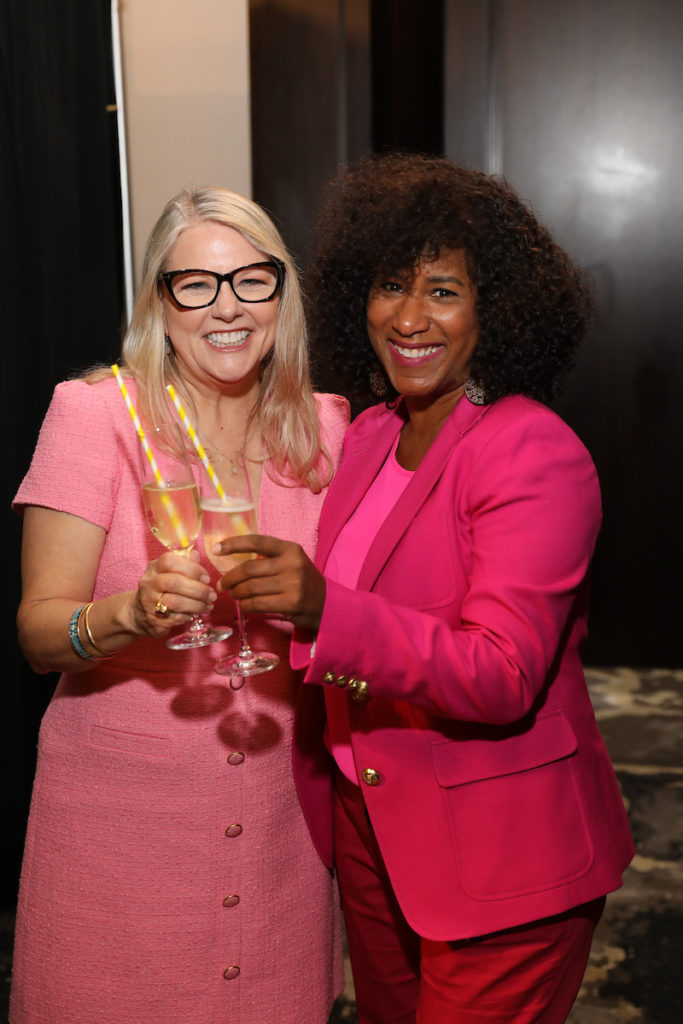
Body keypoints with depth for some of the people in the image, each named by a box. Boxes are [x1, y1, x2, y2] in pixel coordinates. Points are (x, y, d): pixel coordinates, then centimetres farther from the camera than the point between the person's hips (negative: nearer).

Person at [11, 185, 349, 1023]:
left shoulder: (321, 428, 1)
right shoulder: (95, 413, -10)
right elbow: (38, 630, -12)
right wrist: (131, 612, -31)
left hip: (278, 808, 3)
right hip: (121, 804, -3)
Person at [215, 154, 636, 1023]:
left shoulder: (535, 454, -20)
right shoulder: (371, 434, 4)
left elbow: (504, 676, -28)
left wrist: (325, 610, -39)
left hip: (502, 860, -7)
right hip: (371, 828, 7)